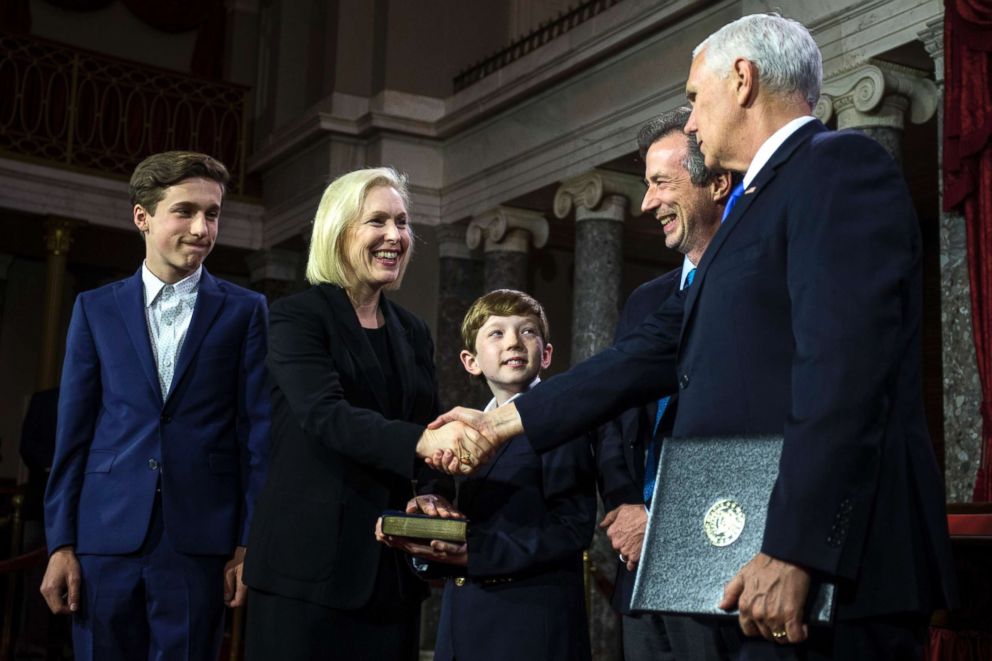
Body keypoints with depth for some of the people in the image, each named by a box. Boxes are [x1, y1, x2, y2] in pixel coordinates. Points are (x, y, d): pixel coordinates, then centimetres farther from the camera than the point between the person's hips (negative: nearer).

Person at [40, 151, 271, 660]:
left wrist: (250, 543, -4)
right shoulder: (95, 309, 9)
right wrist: (60, 542, 2)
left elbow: (257, 430, 1)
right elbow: (73, 431, 6)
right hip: (106, 537, 1)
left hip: (198, 541, -1)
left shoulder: (244, 311, 5)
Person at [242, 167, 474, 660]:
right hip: (310, 560, -5)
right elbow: (325, 415, -20)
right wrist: (421, 442, -35)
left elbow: (427, 429, 13)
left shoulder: (413, 333, 14)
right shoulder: (297, 318, -4)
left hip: (392, 564, 6)